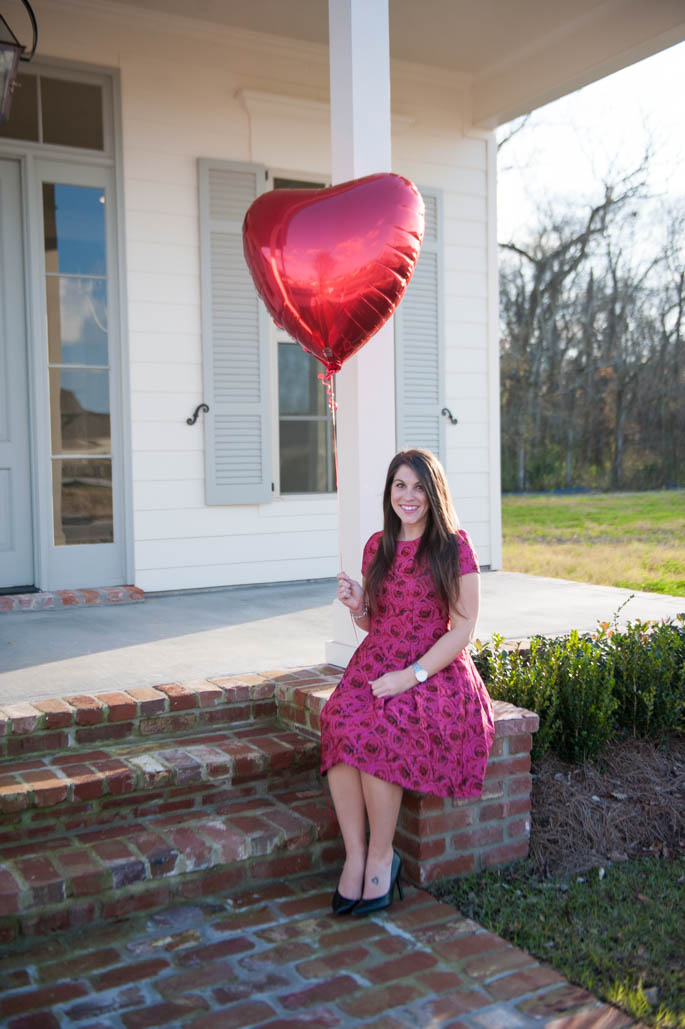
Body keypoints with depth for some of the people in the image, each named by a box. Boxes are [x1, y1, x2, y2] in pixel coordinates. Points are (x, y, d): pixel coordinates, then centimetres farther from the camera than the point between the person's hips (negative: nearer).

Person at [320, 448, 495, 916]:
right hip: (375, 664, 4)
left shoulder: (455, 546, -4)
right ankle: (355, 856, -18)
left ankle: (381, 854, -11)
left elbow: (463, 628, -8)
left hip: (436, 671, -4)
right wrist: (356, 605, -3)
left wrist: (412, 675, -16)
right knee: (340, 720, -27)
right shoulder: (378, 546, 11)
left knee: (378, 731, -32)